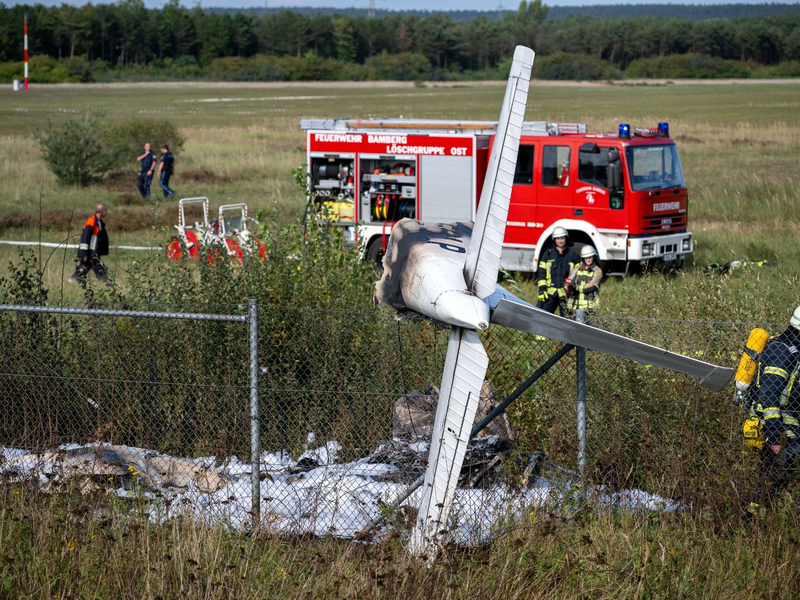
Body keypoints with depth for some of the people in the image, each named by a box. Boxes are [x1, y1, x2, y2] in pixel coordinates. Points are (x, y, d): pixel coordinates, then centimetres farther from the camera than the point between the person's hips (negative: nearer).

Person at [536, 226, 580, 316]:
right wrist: (542, 290, -1)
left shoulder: (573, 254, 7)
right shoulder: (548, 254, 9)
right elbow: (541, 272, 7)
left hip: (566, 294, -1)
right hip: (550, 292, 1)